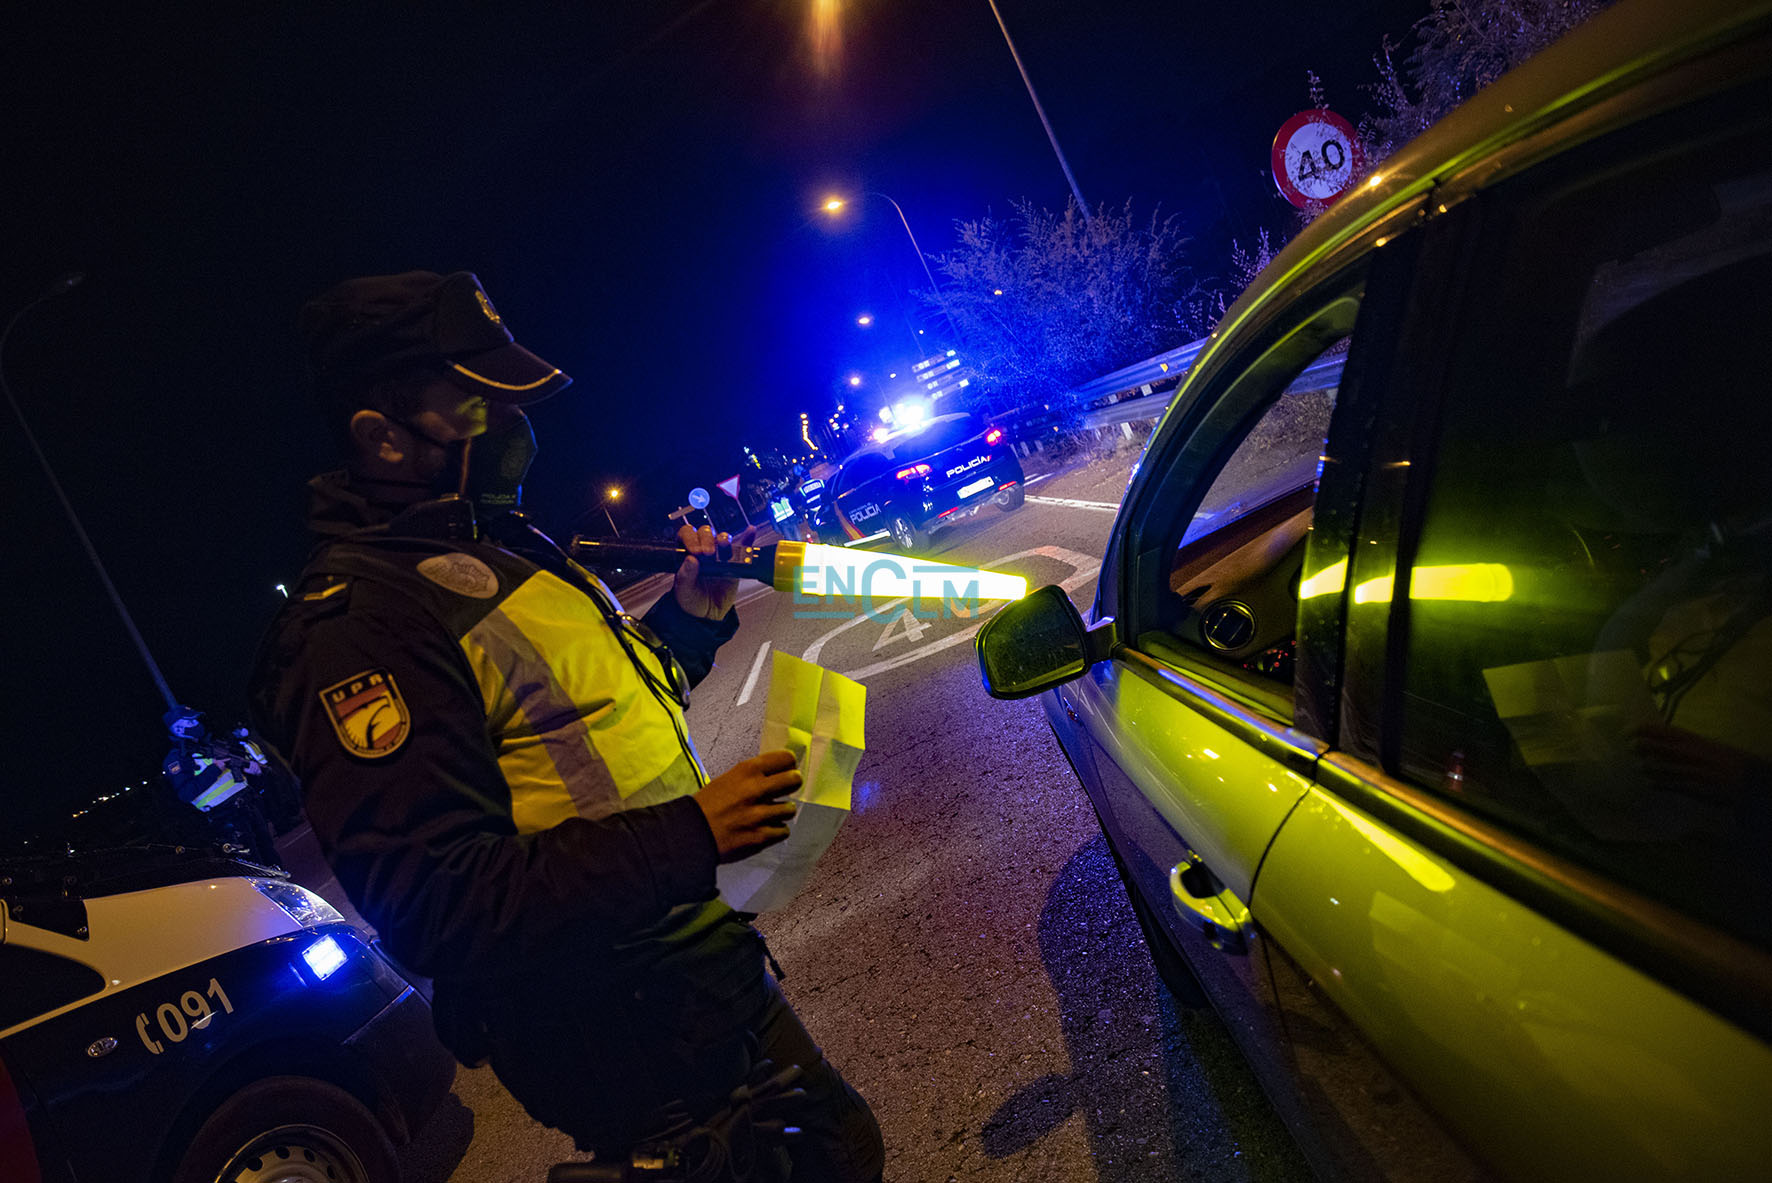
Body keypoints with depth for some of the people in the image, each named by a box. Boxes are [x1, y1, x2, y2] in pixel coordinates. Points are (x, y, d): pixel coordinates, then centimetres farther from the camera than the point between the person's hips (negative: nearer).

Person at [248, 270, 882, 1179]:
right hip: (627, 1034, -9)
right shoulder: (358, 620, -22)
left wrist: (689, 615, 5)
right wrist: (685, 839, -33)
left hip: (699, 963, 9)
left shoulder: (502, 550, 10)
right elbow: (431, 906, -28)